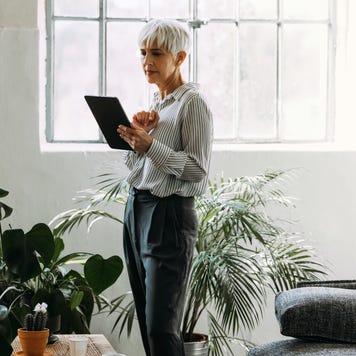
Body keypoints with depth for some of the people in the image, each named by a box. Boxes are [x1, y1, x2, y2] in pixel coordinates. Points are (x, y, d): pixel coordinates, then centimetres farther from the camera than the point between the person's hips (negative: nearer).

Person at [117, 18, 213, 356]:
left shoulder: (192, 102, -9)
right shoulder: (154, 102, 16)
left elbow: (198, 169, -16)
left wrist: (150, 145, -23)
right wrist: (135, 135, 2)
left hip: (168, 214, -9)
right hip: (136, 209, 9)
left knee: (160, 325, -10)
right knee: (145, 319, 11)